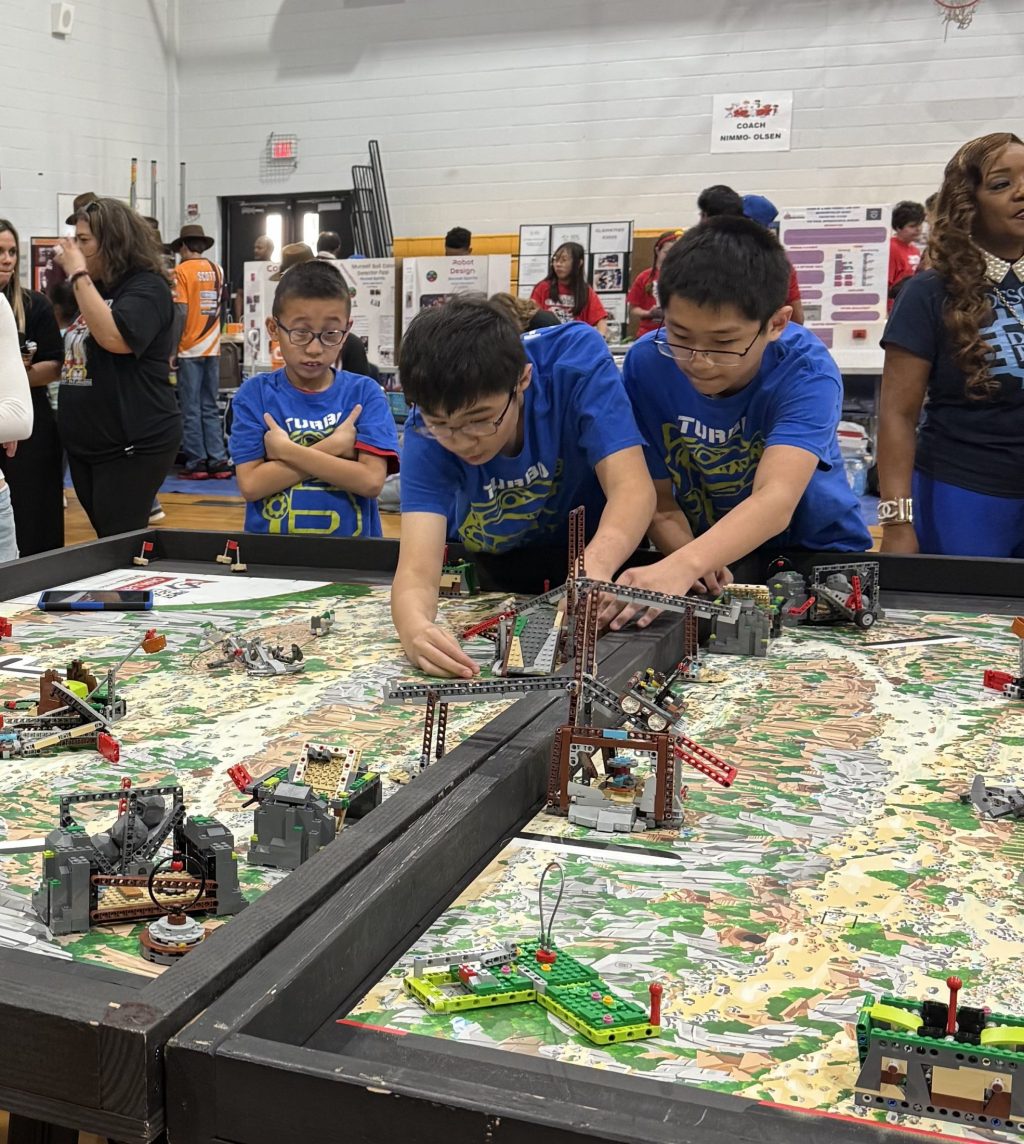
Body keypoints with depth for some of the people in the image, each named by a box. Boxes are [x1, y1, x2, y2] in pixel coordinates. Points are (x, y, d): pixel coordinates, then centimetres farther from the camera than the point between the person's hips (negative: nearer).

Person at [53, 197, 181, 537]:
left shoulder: (147, 287, -10)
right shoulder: (98, 289, 15)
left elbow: (115, 338, -28)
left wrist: (78, 275, -21)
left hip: (133, 447, -9)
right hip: (86, 444, 9)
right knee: (106, 541, 14)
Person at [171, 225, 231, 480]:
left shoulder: (182, 271, -8)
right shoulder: (217, 270, 8)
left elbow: (181, 312, -13)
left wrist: (172, 347, -9)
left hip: (189, 350, -5)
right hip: (212, 348, 5)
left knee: (191, 409, 2)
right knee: (211, 408, 10)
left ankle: (196, 463, 4)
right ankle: (218, 461, 8)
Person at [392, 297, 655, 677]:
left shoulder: (576, 357, -29)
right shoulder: (428, 432, -26)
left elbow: (632, 487, -34)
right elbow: (417, 568, -35)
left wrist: (595, 567, -55)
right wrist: (415, 628, -58)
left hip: (595, 550, -1)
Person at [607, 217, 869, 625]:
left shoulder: (805, 370, -23)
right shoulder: (646, 365, -14)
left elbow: (776, 500, -38)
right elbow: (660, 502, -9)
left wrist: (684, 566, -55)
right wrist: (685, 555, -31)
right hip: (708, 556, 2)